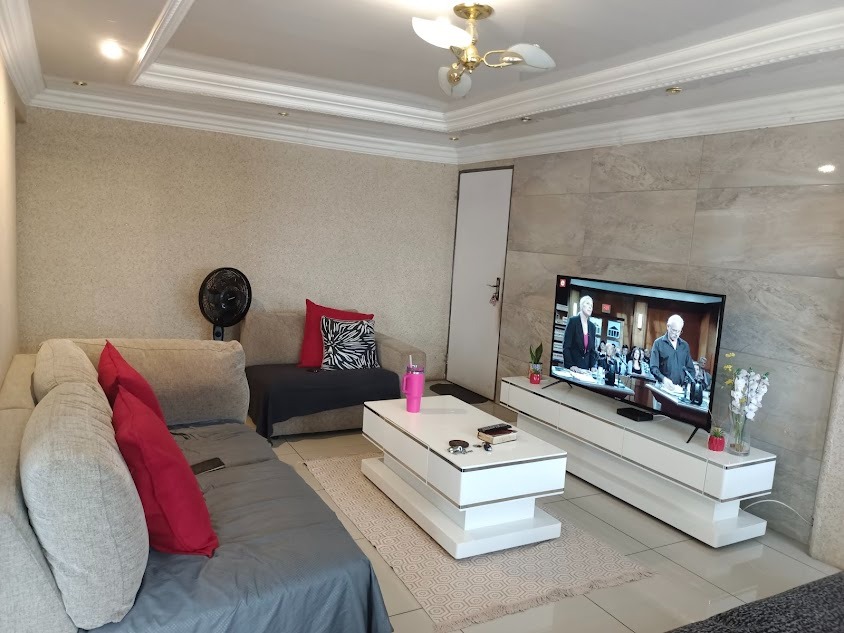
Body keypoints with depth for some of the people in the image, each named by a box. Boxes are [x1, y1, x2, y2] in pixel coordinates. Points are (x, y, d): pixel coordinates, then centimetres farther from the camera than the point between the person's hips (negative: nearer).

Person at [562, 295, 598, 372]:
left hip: (585, 368, 5)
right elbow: (566, 347, -10)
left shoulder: (592, 327, 10)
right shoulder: (573, 321, -6)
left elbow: (592, 350, 13)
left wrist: (592, 367, -2)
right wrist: (571, 366, -20)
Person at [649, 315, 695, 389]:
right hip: (663, 387, -3)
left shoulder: (685, 345, 14)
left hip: (680, 388, 4)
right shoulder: (658, 343, 1)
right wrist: (663, 379, -22)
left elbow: (690, 368, 16)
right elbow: (653, 368, -5)